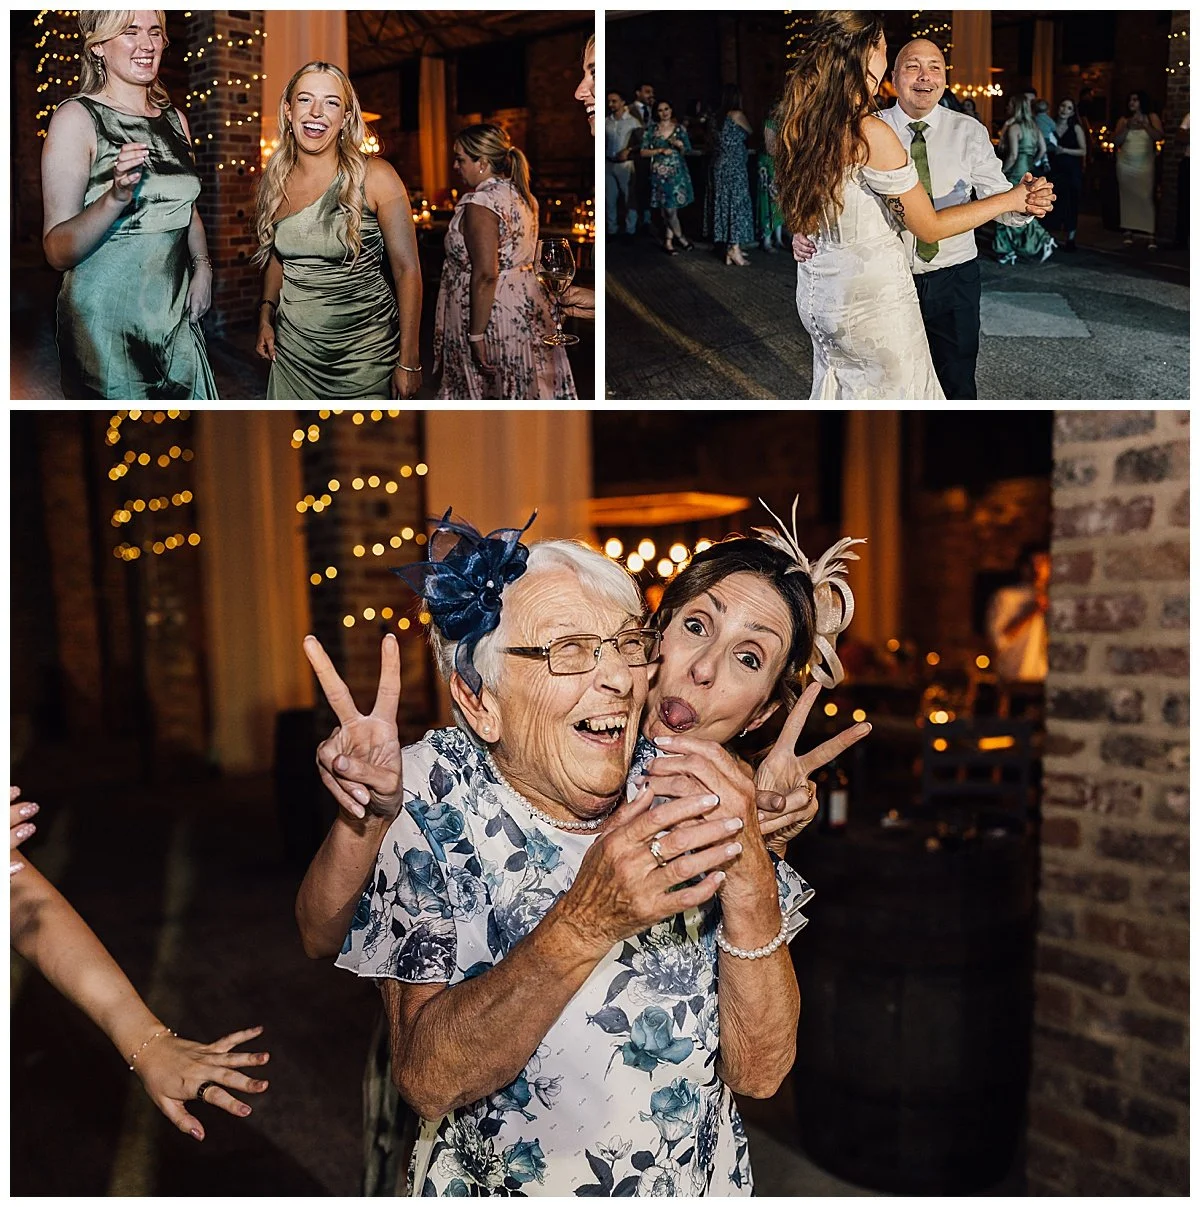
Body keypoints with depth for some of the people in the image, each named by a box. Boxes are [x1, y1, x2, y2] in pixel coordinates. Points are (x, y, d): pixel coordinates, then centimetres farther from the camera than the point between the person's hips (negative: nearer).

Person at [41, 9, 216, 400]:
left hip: (177, 315, 6)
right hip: (107, 320, -6)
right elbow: (57, 252, -17)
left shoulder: (175, 118, 9)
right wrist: (116, 196, -33)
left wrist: (202, 267, 7)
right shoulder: (76, 117, -10)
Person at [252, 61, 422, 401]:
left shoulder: (374, 176, -11)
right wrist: (266, 316, 6)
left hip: (363, 347, -4)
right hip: (293, 344, 4)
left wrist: (409, 362, -15)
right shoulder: (274, 182, 2)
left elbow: (407, 270, -13)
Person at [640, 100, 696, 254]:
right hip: (660, 173, -1)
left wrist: (680, 146, -10)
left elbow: (686, 152, 12)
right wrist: (660, 150, -10)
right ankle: (680, 237, 12)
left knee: (672, 207, 0)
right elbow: (643, 152, 1)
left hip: (677, 172, 1)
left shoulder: (679, 128, 7)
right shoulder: (652, 130, 3)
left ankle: (669, 240, 8)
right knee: (668, 208, -5)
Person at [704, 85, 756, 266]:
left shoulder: (720, 117, 9)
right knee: (736, 203, -6)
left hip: (719, 165, 7)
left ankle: (730, 247, 13)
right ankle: (734, 248, -12)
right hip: (734, 166, -7)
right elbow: (750, 132, 9)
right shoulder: (737, 115, -8)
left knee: (724, 203, 8)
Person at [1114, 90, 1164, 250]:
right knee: (1127, 198, 1)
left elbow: (1158, 136, -8)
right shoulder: (1124, 120, 7)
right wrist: (1127, 128, -13)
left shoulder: (1152, 117, 4)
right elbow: (1115, 141, 0)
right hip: (1125, 165, 2)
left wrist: (1145, 124, -18)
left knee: (1146, 198, -11)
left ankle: (1150, 235, -15)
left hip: (1144, 166, -2)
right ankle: (1128, 232, 5)